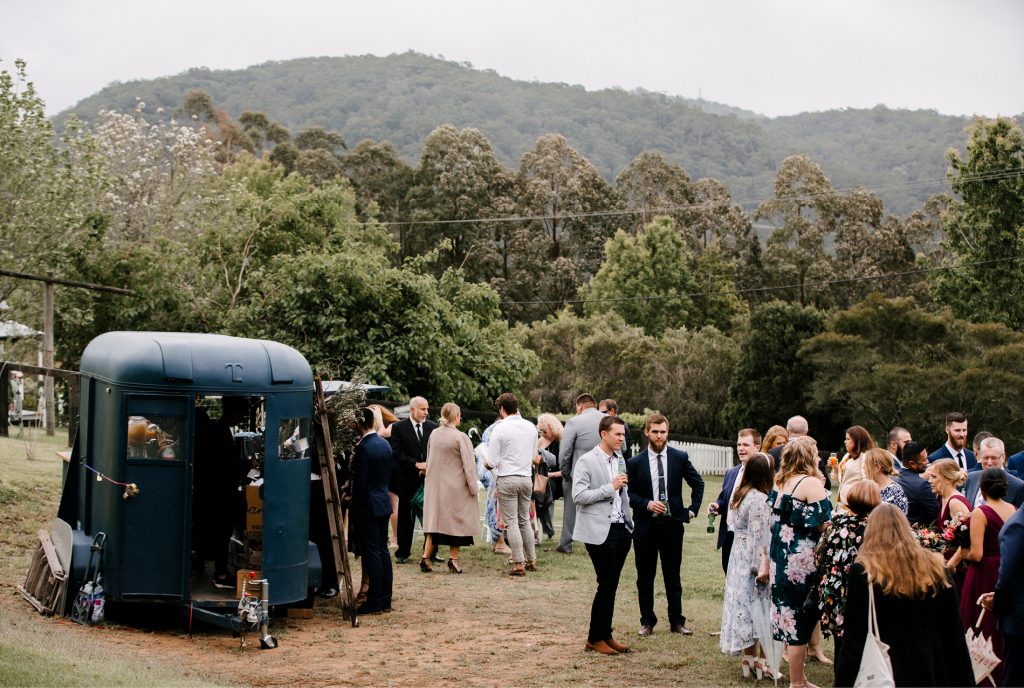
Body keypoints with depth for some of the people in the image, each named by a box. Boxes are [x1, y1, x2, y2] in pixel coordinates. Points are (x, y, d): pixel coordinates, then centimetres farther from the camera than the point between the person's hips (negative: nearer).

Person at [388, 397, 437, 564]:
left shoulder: (432, 427, 9)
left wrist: (429, 466, -7)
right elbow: (397, 453, -6)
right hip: (408, 480, -2)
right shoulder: (399, 428, 0)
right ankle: (403, 552, 14)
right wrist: (417, 464, -14)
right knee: (406, 517, 5)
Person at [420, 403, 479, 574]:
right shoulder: (461, 437, -15)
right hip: (456, 487, -5)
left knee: (435, 520, 11)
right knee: (456, 521, 6)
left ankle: (426, 558, 4)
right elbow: (468, 464, -14)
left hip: (435, 486, 5)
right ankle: (453, 559, 9)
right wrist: (473, 487, -6)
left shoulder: (434, 434, 3)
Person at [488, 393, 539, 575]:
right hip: (527, 478, 5)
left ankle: (518, 564, -1)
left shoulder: (500, 428, -12)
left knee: (511, 522, 0)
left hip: (507, 479, -5)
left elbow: (492, 461, -11)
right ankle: (531, 560, 21)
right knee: (524, 520, 17)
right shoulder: (531, 427, 4)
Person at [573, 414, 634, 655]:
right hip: (600, 531, -7)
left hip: (620, 529, 7)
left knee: (611, 584, 11)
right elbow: (578, 496, -17)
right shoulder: (586, 461, -9)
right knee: (606, 584, -4)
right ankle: (595, 639, 7)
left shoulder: (620, 459, 13)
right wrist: (610, 487, -18)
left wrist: (629, 522, 16)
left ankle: (606, 635, 21)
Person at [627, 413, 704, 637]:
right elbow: (629, 493, 1)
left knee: (673, 576, 7)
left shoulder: (680, 458, 2)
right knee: (645, 577, 6)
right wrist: (647, 504, -15)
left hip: (672, 524, 0)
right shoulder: (635, 462, -1)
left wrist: (692, 509, 6)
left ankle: (677, 621, 16)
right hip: (645, 525, 0)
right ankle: (647, 621, 17)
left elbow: (698, 483, 13)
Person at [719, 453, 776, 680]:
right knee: (758, 607, -1)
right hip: (752, 560, -8)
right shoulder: (760, 499, -18)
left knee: (744, 605, 12)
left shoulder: (738, 495, 8)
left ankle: (748, 657, 18)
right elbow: (760, 536, -21)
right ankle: (761, 660, 4)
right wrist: (763, 566, -20)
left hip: (738, 559, 8)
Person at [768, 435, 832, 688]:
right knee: (800, 620, 0)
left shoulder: (780, 483, 10)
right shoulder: (811, 483, -14)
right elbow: (823, 524, -18)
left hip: (782, 559, 8)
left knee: (791, 617, 14)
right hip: (803, 561, -8)